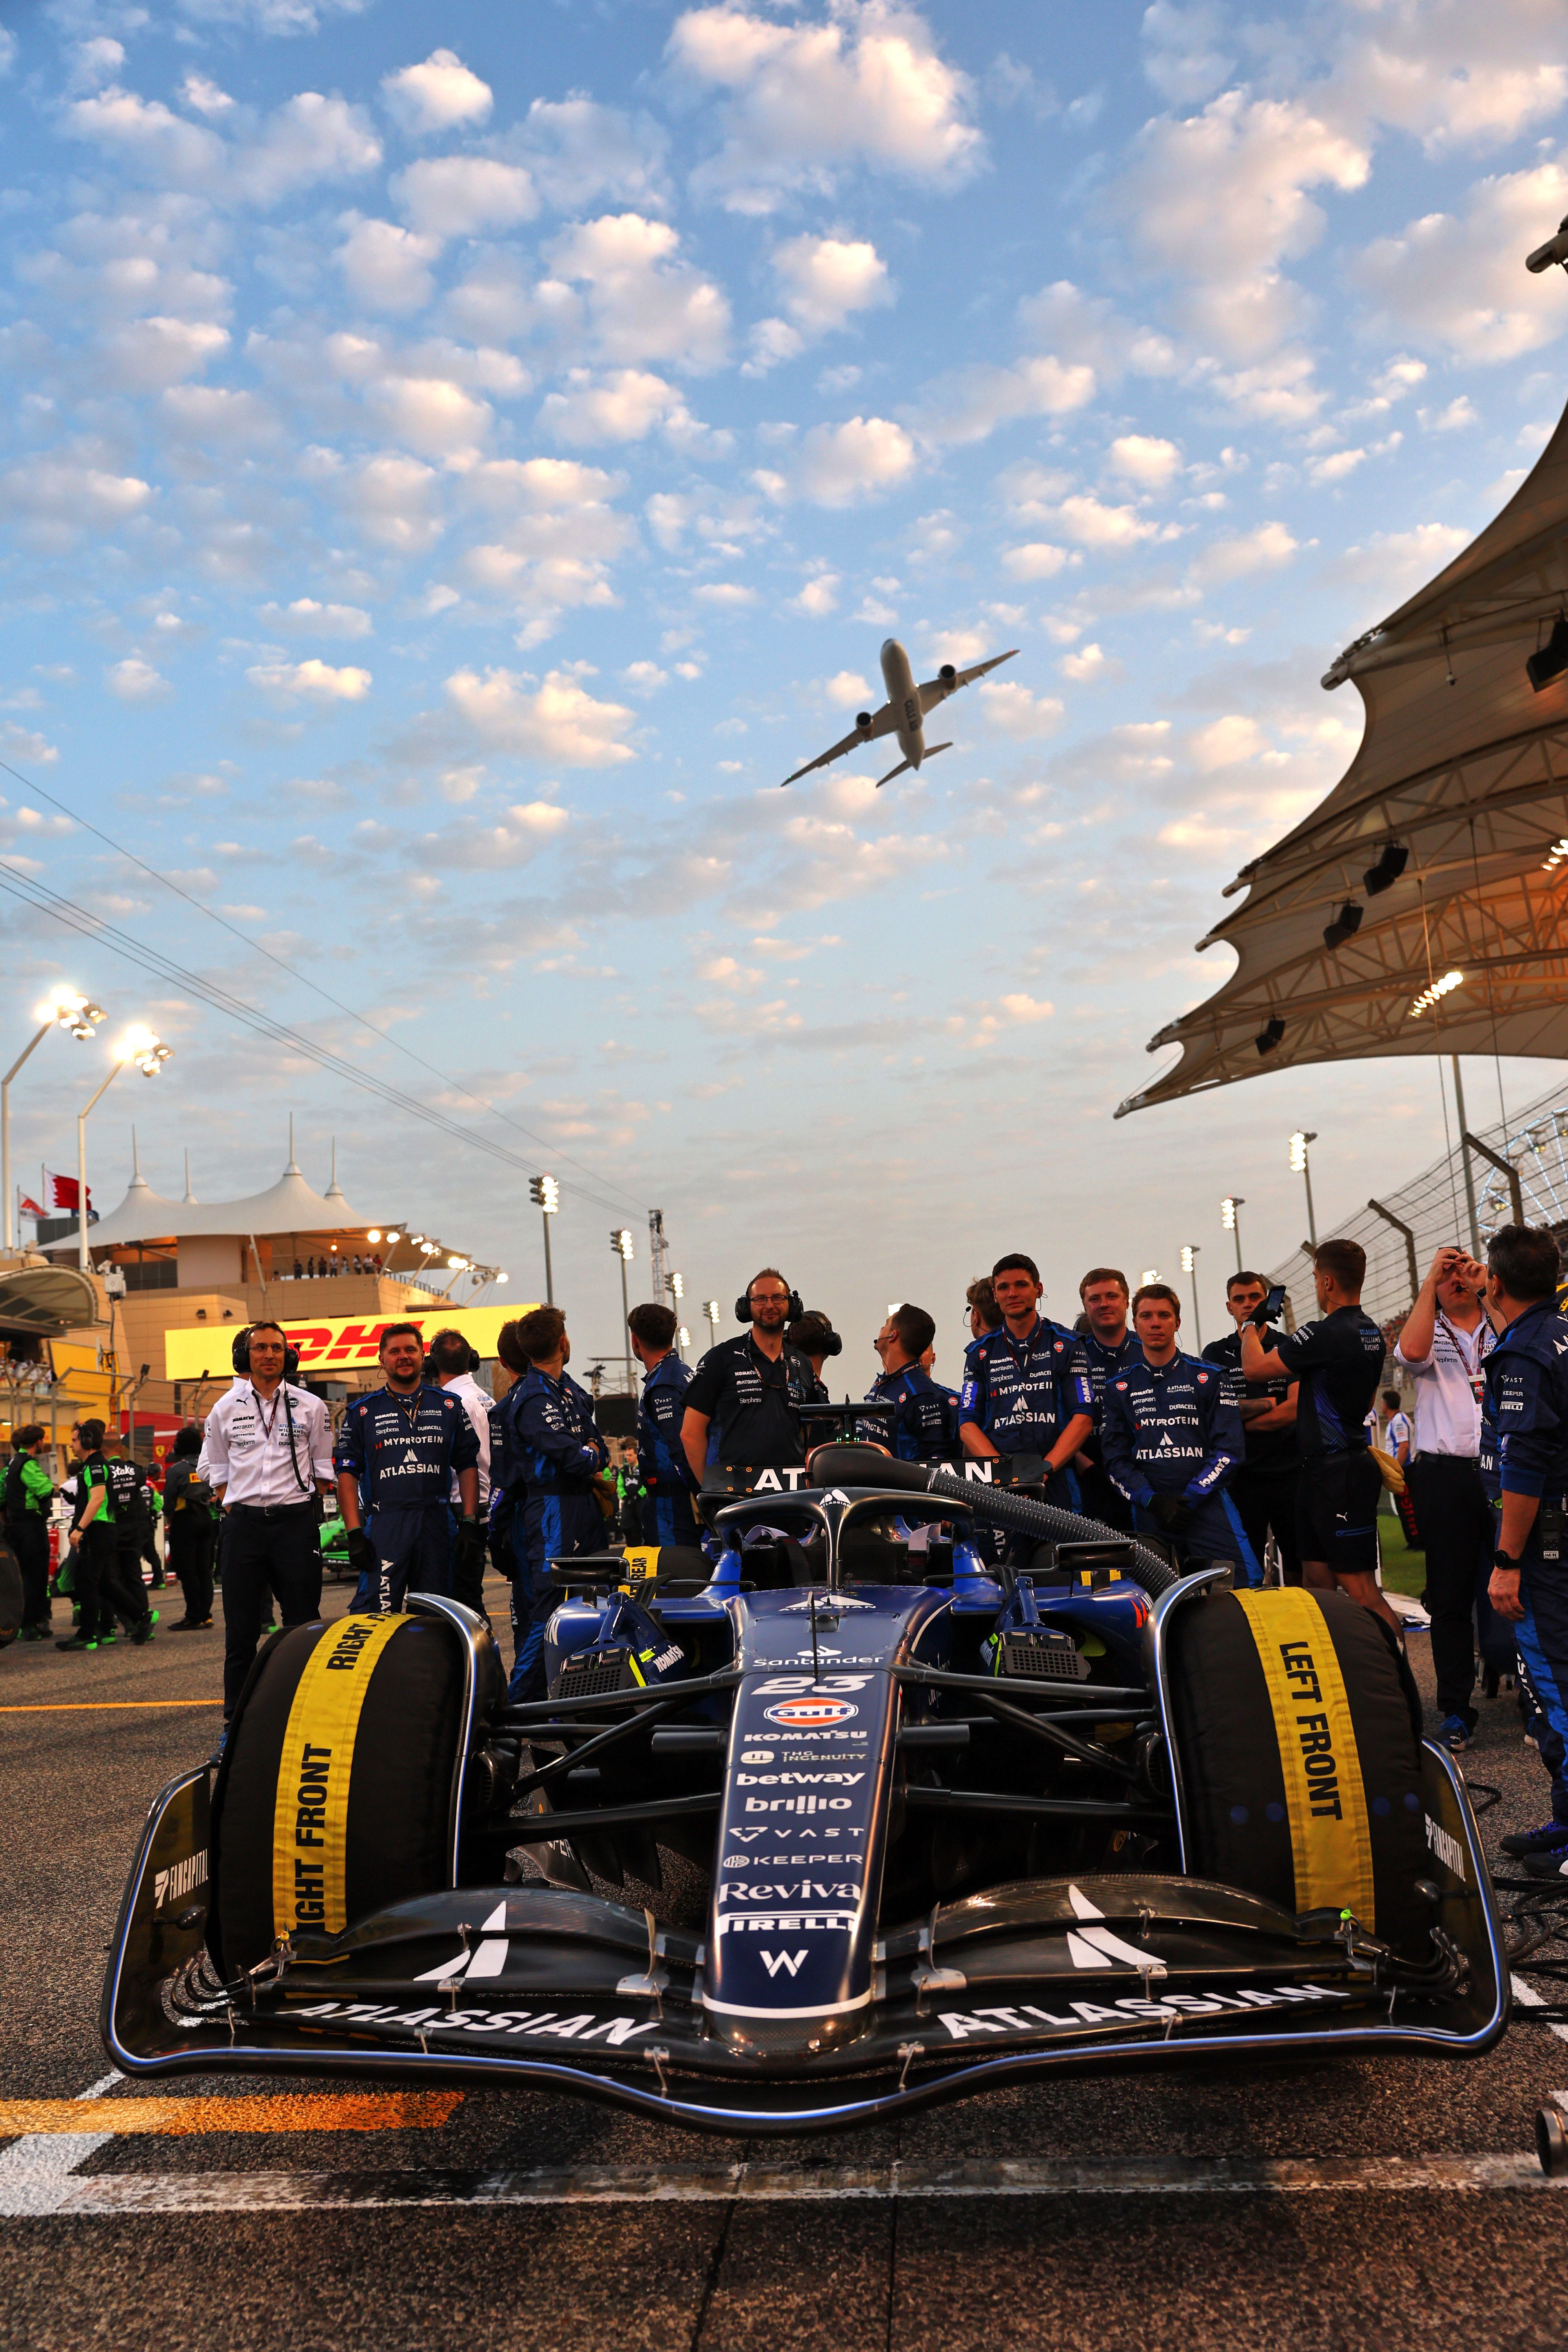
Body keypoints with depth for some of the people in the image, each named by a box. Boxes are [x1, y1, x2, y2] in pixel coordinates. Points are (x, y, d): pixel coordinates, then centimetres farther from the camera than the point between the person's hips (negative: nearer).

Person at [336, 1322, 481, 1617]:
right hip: (384, 1524, -2)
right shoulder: (363, 1412, 7)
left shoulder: (449, 1407, 12)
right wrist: (354, 1533, -7)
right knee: (376, 1615, -11)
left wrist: (470, 1524, 2)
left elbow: (468, 1467, 12)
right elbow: (347, 1474, 3)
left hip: (437, 1523, 2)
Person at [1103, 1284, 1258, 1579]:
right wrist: (1153, 1500, -8)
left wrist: (1190, 1499, -9)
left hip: (1207, 1503, -1)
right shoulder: (1119, 1386, 13)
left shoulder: (1209, 1376, 9)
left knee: (1246, 1585, -17)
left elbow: (1229, 1449, 2)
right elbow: (1116, 1457, 8)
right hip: (1149, 1511, 1)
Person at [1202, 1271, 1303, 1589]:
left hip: (1290, 1470, 0)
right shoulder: (1216, 1354, 10)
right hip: (1242, 1476, 0)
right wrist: (1267, 1404, -10)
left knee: (1299, 1565, 2)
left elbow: (1296, 1408, -5)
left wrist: (1242, 1418, -7)